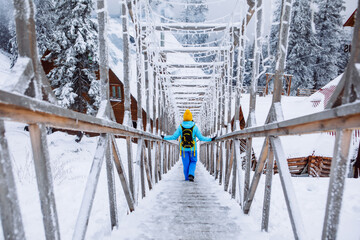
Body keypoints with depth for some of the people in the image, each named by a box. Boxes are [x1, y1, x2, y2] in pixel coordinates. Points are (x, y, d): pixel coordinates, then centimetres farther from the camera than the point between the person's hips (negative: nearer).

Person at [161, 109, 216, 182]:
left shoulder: (180, 127, -9)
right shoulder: (195, 127, -11)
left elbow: (174, 137, -7)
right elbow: (201, 138, -10)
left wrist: (164, 137, 9)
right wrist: (210, 139, 2)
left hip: (183, 148, 1)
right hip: (192, 148, -1)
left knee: (186, 164, 14)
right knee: (193, 162, 18)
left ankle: (187, 178, 22)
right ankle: (191, 175, -2)